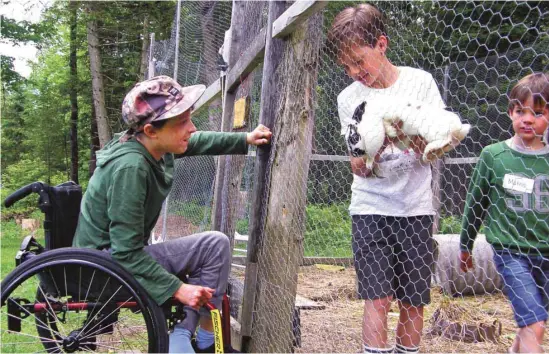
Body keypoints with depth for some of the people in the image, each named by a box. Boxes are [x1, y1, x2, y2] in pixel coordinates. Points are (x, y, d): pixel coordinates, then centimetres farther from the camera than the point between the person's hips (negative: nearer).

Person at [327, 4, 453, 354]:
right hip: (371, 207, 0)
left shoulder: (420, 82, -3)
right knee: (378, 298, -8)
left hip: (415, 206, 0)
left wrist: (411, 136, -25)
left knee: (413, 301, 3)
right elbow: (359, 168, -3)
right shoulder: (349, 98, 0)